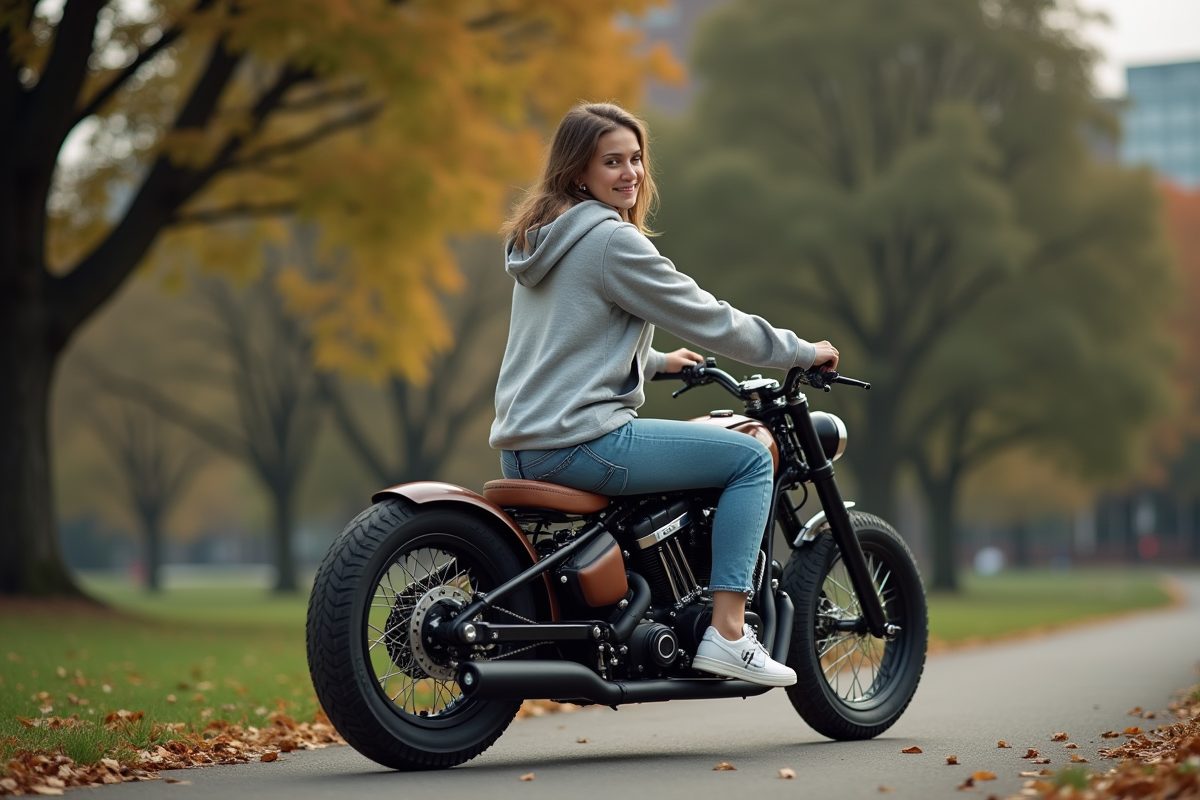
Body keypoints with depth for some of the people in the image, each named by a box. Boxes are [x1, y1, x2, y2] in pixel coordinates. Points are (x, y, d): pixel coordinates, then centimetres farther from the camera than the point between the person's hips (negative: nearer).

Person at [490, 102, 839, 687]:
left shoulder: (536, 237, 16)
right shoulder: (612, 241, -12)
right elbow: (710, 321, -9)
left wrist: (657, 363, 39)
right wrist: (803, 352, 3)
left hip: (520, 449, 10)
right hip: (579, 438, -10)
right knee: (750, 457, -5)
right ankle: (727, 634, -10)